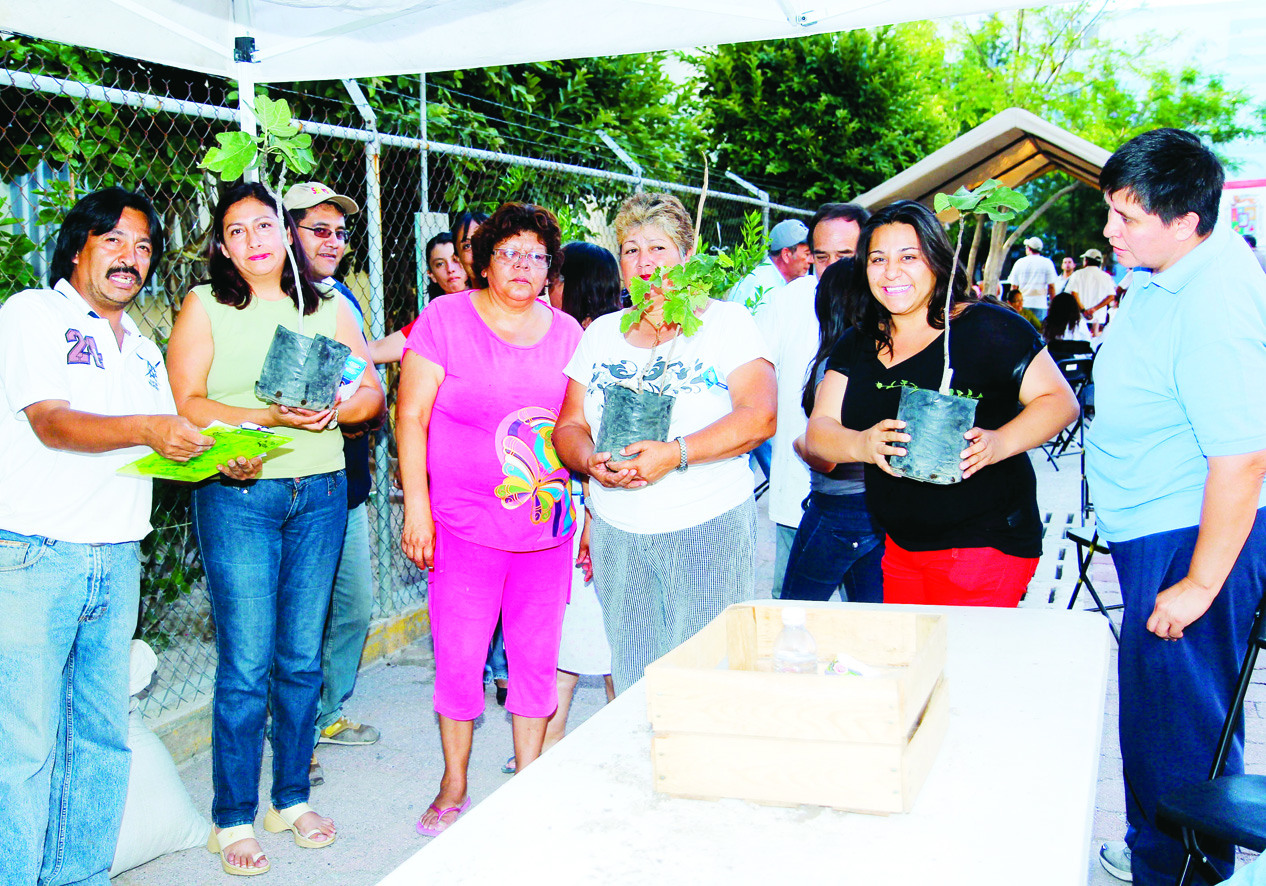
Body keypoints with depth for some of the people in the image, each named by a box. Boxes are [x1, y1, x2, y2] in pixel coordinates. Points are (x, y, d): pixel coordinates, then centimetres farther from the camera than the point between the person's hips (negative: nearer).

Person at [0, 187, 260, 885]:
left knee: (102, 737, 9)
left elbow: (169, 446, 20)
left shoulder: (144, 349, 21)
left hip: (117, 561, 7)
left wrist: (223, 460, -1)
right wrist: (148, 429, -28)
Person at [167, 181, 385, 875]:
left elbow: (372, 395, 11)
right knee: (246, 664, -3)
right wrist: (270, 417, -18)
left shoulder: (330, 307, 12)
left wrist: (332, 407, -11)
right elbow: (184, 405, -6)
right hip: (237, 495, -3)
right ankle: (233, 819, 12)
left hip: (320, 492, 3)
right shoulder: (204, 306, 2)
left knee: (302, 657, 9)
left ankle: (292, 798, 24)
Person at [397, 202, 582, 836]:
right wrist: (416, 506, -10)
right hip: (465, 523, -3)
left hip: (548, 523, 3)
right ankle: (454, 788, 20)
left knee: (537, 656, 9)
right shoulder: (445, 319, -2)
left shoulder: (566, 332, 9)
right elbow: (411, 416, -4)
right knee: (458, 657, 2)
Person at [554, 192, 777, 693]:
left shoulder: (726, 321, 2)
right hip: (616, 534, 4)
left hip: (709, 528, -3)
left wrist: (676, 453, -21)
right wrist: (591, 461, -11)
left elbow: (760, 416, -10)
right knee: (630, 682, 5)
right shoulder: (601, 333, 14)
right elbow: (569, 426, 12)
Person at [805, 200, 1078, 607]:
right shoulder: (857, 345, 8)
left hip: (985, 543, -5)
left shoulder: (988, 327, -7)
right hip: (899, 546, 5)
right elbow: (817, 434, 1)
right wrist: (862, 444, -21)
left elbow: (1061, 401, -6)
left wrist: (1000, 443, -24)